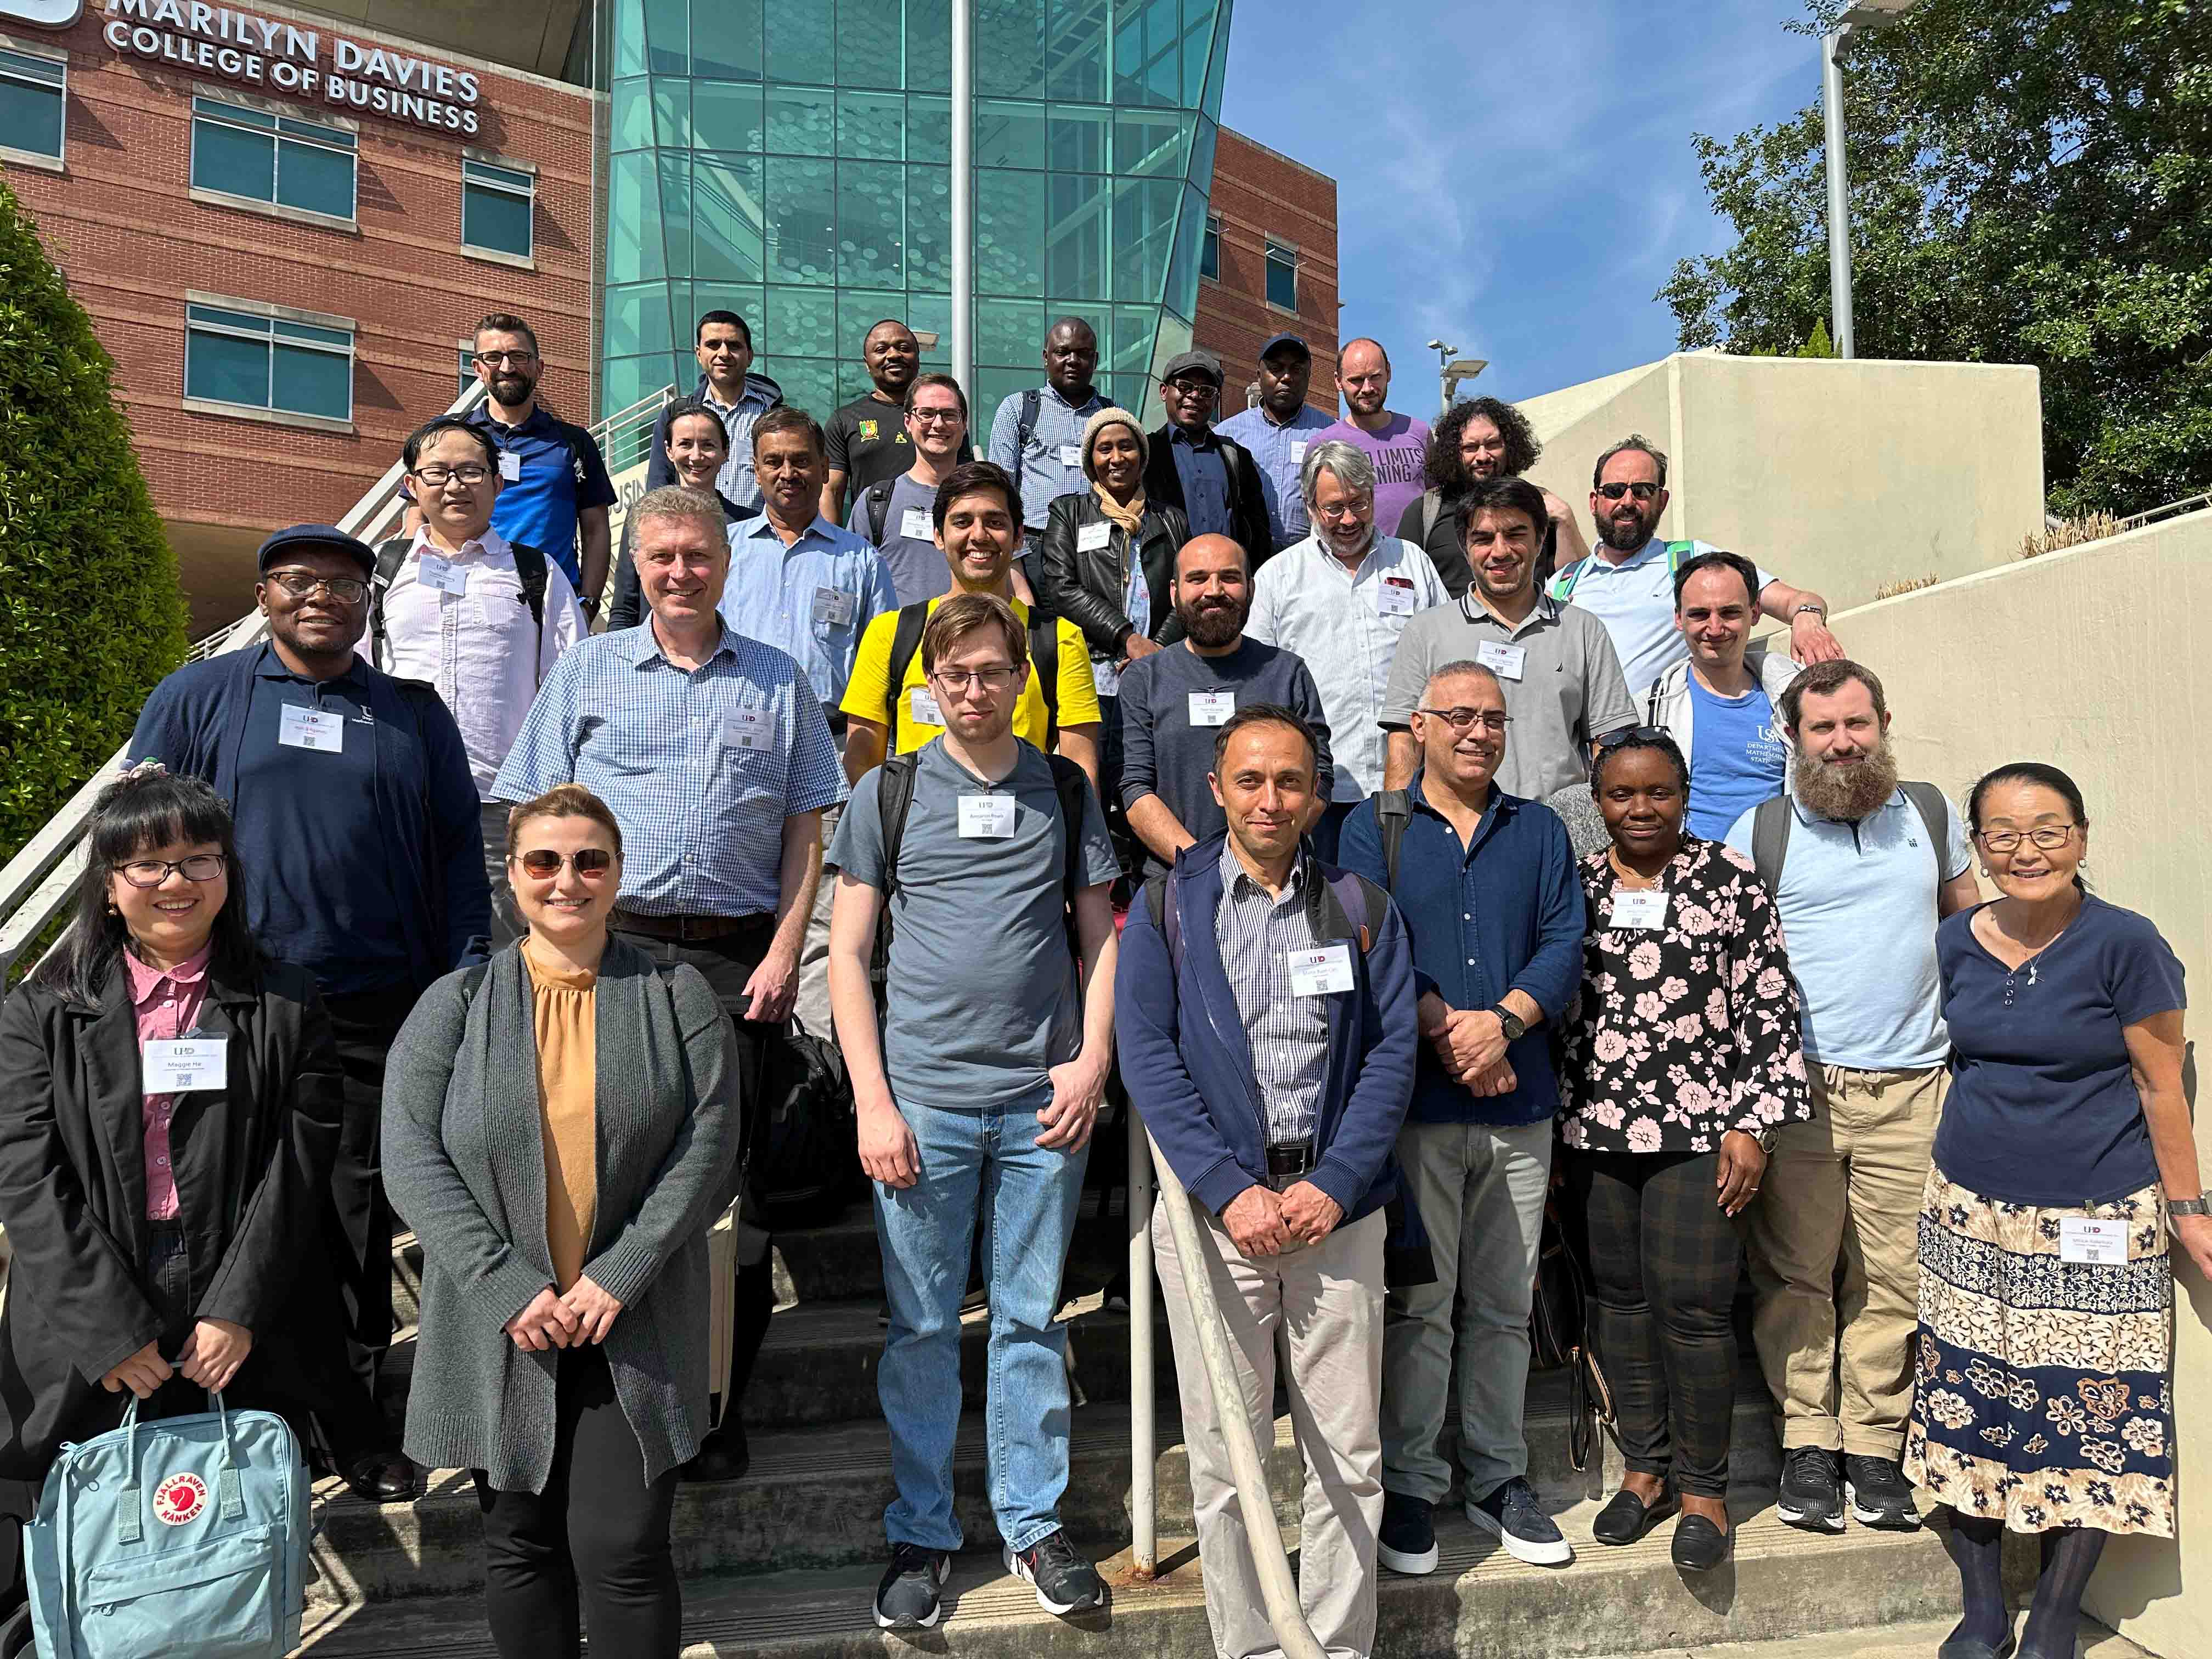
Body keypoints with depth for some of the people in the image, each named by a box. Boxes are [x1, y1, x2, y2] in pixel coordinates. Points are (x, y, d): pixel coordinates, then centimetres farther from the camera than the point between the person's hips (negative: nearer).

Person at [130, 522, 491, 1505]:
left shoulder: (414, 713, 11)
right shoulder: (198, 697, 8)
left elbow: (460, 852, 10)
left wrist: (464, 988, 2)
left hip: (381, 1006, 1)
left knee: (360, 1207, 6)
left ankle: (348, 1412, 20)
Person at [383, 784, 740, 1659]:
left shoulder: (676, 996, 1)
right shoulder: (455, 1004, 3)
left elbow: (707, 1145, -5)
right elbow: (412, 1159, -5)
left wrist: (620, 1276, -13)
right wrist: (508, 1286, -13)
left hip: (633, 1326, -1)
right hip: (501, 1326, 2)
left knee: (623, 1546, -2)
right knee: (520, 1544, 14)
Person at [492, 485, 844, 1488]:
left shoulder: (776, 680, 13)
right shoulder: (588, 670, 12)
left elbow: (805, 832, 9)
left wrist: (783, 953, -1)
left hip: (739, 959, 0)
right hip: (613, 947, 0)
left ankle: (717, 1410, 15)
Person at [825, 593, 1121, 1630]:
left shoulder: (1065, 793, 9)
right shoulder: (887, 794, 4)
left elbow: (1103, 939, 11)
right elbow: (847, 954, 2)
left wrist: (1094, 1061, -3)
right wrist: (873, 1101, -5)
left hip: (1044, 1101, 1)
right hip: (923, 1099, -1)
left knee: (1031, 1320, 10)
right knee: (921, 1327, 8)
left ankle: (1034, 1521, 26)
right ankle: (922, 1533, 24)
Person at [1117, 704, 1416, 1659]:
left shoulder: (1361, 909, 7)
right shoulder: (1166, 908, 2)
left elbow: (1392, 1051, 2)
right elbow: (1147, 1055, -5)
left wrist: (1335, 1186, -10)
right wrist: (1230, 1191, -13)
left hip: (1337, 1208, 2)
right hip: (1214, 1209, -1)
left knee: (1349, 1457, 8)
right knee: (1226, 1462, 6)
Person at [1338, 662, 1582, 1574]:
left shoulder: (1539, 832, 13)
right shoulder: (1375, 826, 5)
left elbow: (1564, 944, 1)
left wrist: (1501, 1022, -15)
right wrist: (1446, 1032, -18)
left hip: (1521, 1104, 3)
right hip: (1415, 1100, -3)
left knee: (1505, 1304, 11)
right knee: (1419, 1304, 2)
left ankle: (1498, 1478, 26)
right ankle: (1408, 1486, 15)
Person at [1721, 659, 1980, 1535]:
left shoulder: (1931, 814, 12)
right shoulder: (1759, 831, 4)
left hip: (1911, 1088, 2)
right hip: (1796, 1087, -2)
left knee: (1891, 1278, 3)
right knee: (1795, 1275, 1)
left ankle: (1875, 1445, 14)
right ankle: (1808, 1444, 13)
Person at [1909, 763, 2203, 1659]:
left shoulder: (2125, 944, -11)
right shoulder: (1957, 943, 2)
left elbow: (2160, 1084, -5)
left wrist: (2186, 1209, -1)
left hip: (2094, 1230, -4)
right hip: (1970, 1217, 4)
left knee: (2089, 1423, 4)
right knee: (1967, 1409, 9)